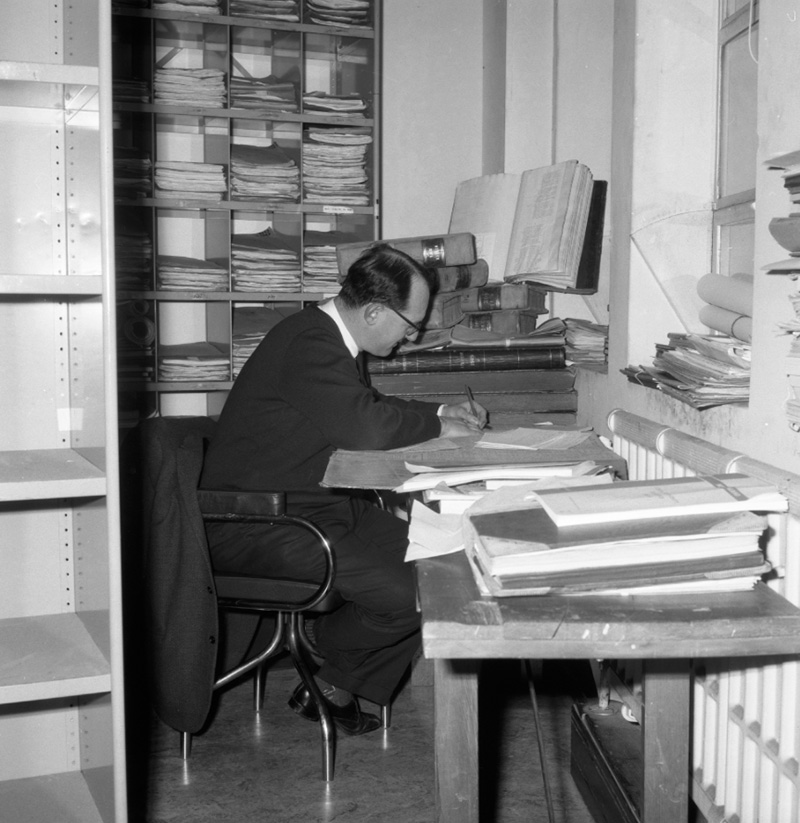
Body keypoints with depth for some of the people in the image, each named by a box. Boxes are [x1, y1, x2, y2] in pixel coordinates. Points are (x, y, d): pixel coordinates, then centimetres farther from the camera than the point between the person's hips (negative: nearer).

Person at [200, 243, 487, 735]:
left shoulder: (333, 340, 10)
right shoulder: (310, 344, -23)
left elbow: (372, 408, 26)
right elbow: (367, 427, -33)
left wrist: (440, 413, 11)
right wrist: (438, 427, -15)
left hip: (318, 505, 11)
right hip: (258, 525, -11)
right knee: (405, 595, -19)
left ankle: (343, 686, 13)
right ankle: (332, 686, 10)